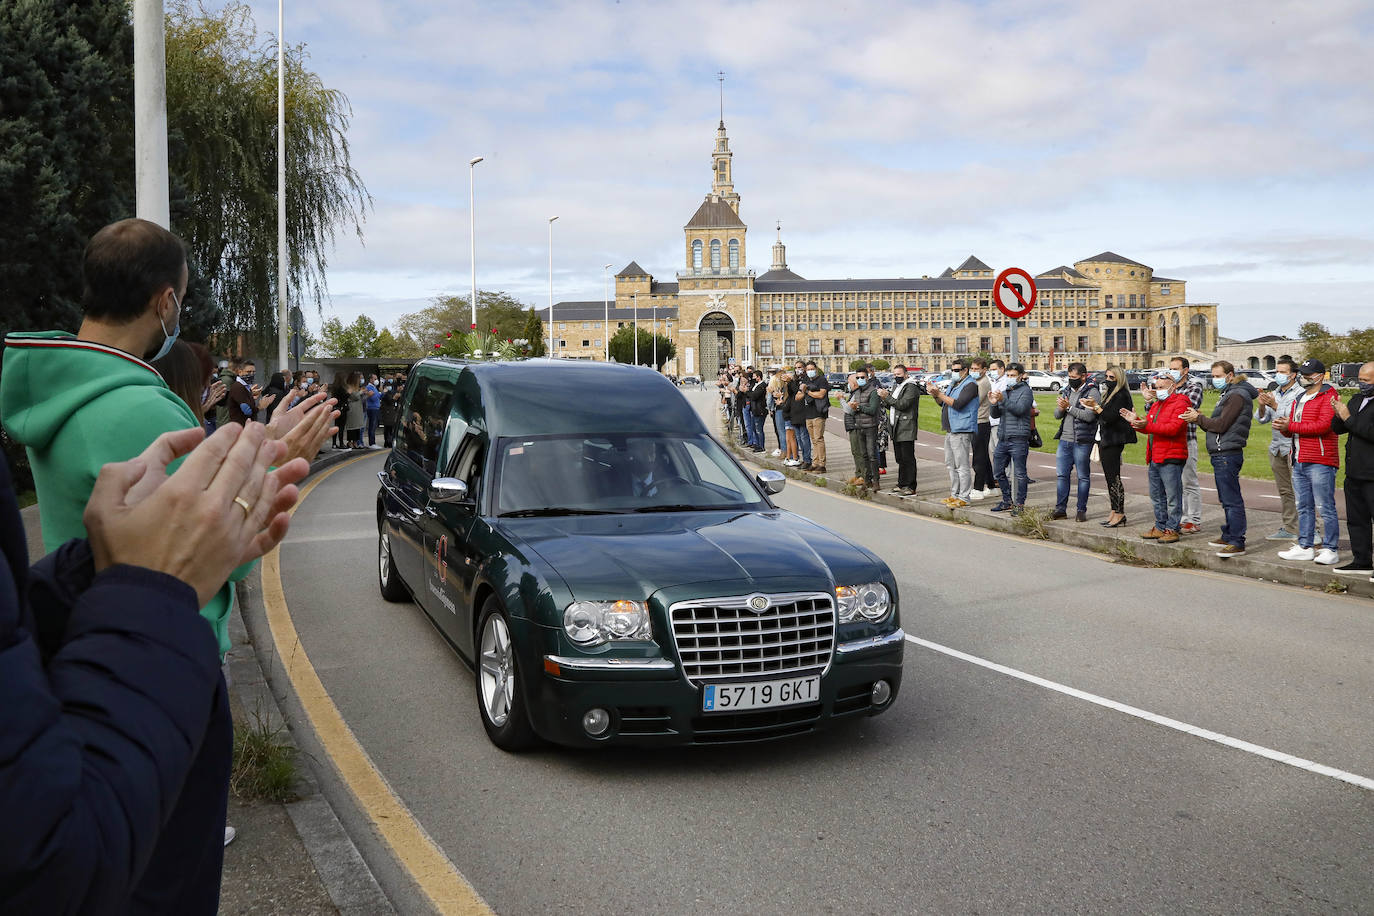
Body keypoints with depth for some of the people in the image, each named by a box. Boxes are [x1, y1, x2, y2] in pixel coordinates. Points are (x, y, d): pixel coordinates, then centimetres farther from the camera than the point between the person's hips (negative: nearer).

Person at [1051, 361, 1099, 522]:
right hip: (1064, 440, 7)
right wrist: (1061, 408, -9)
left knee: (1083, 476, 1)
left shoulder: (1092, 392, -7)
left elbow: (1089, 416, -19)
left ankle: (1081, 510, 6)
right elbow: (1057, 415, 13)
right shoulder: (1068, 391, 15)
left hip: (1082, 441, -7)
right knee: (1062, 475, 7)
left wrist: (1069, 407, -16)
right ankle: (1061, 508, 13)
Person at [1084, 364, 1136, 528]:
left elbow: (1110, 417, -19)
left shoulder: (1121, 395, -11)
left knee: (1113, 477, -8)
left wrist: (1096, 406, -15)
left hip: (1113, 442, -10)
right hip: (1104, 440, 10)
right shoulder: (1110, 394, 18)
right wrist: (1093, 407, 4)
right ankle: (1115, 511, 13)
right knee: (1110, 477, 9)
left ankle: (1120, 513, -4)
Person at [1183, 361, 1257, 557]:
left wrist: (1199, 419, -6)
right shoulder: (1229, 394, 21)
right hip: (1221, 454, 11)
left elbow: (1221, 425, -18)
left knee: (1232, 500, -9)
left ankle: (1237, 543, -7)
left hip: (1227, 455, -11)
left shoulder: (1237, 396, -12)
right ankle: (1228, 536, 24)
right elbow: (1216, 425, 17)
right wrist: (1198, 419, 1)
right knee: (1226, 499, 16)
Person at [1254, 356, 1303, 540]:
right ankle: (1289, 528, 19)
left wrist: (1275, 405, -23)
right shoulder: (1274, 393, 14)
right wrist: (1262, 406, -8)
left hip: (1294, 448, -8)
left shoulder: (1300, 394, -8)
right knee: (1284, 491, 12)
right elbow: (1263, 419, 11)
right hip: (1277, 448, 8)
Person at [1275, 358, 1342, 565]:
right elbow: (1292, 428, 22)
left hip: (1320, 462, -9)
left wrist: (1290, 426, -17)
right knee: (1304, 507, 11)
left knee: (1325, 507, -6)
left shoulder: (1329, 397, -6)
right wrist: (1283, 425, -2)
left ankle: (1331, 549, -1)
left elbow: (1323, 425, -19)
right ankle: (1305, 547, 17)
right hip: (1299, 462, 9)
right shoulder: (1300, 400, 21)